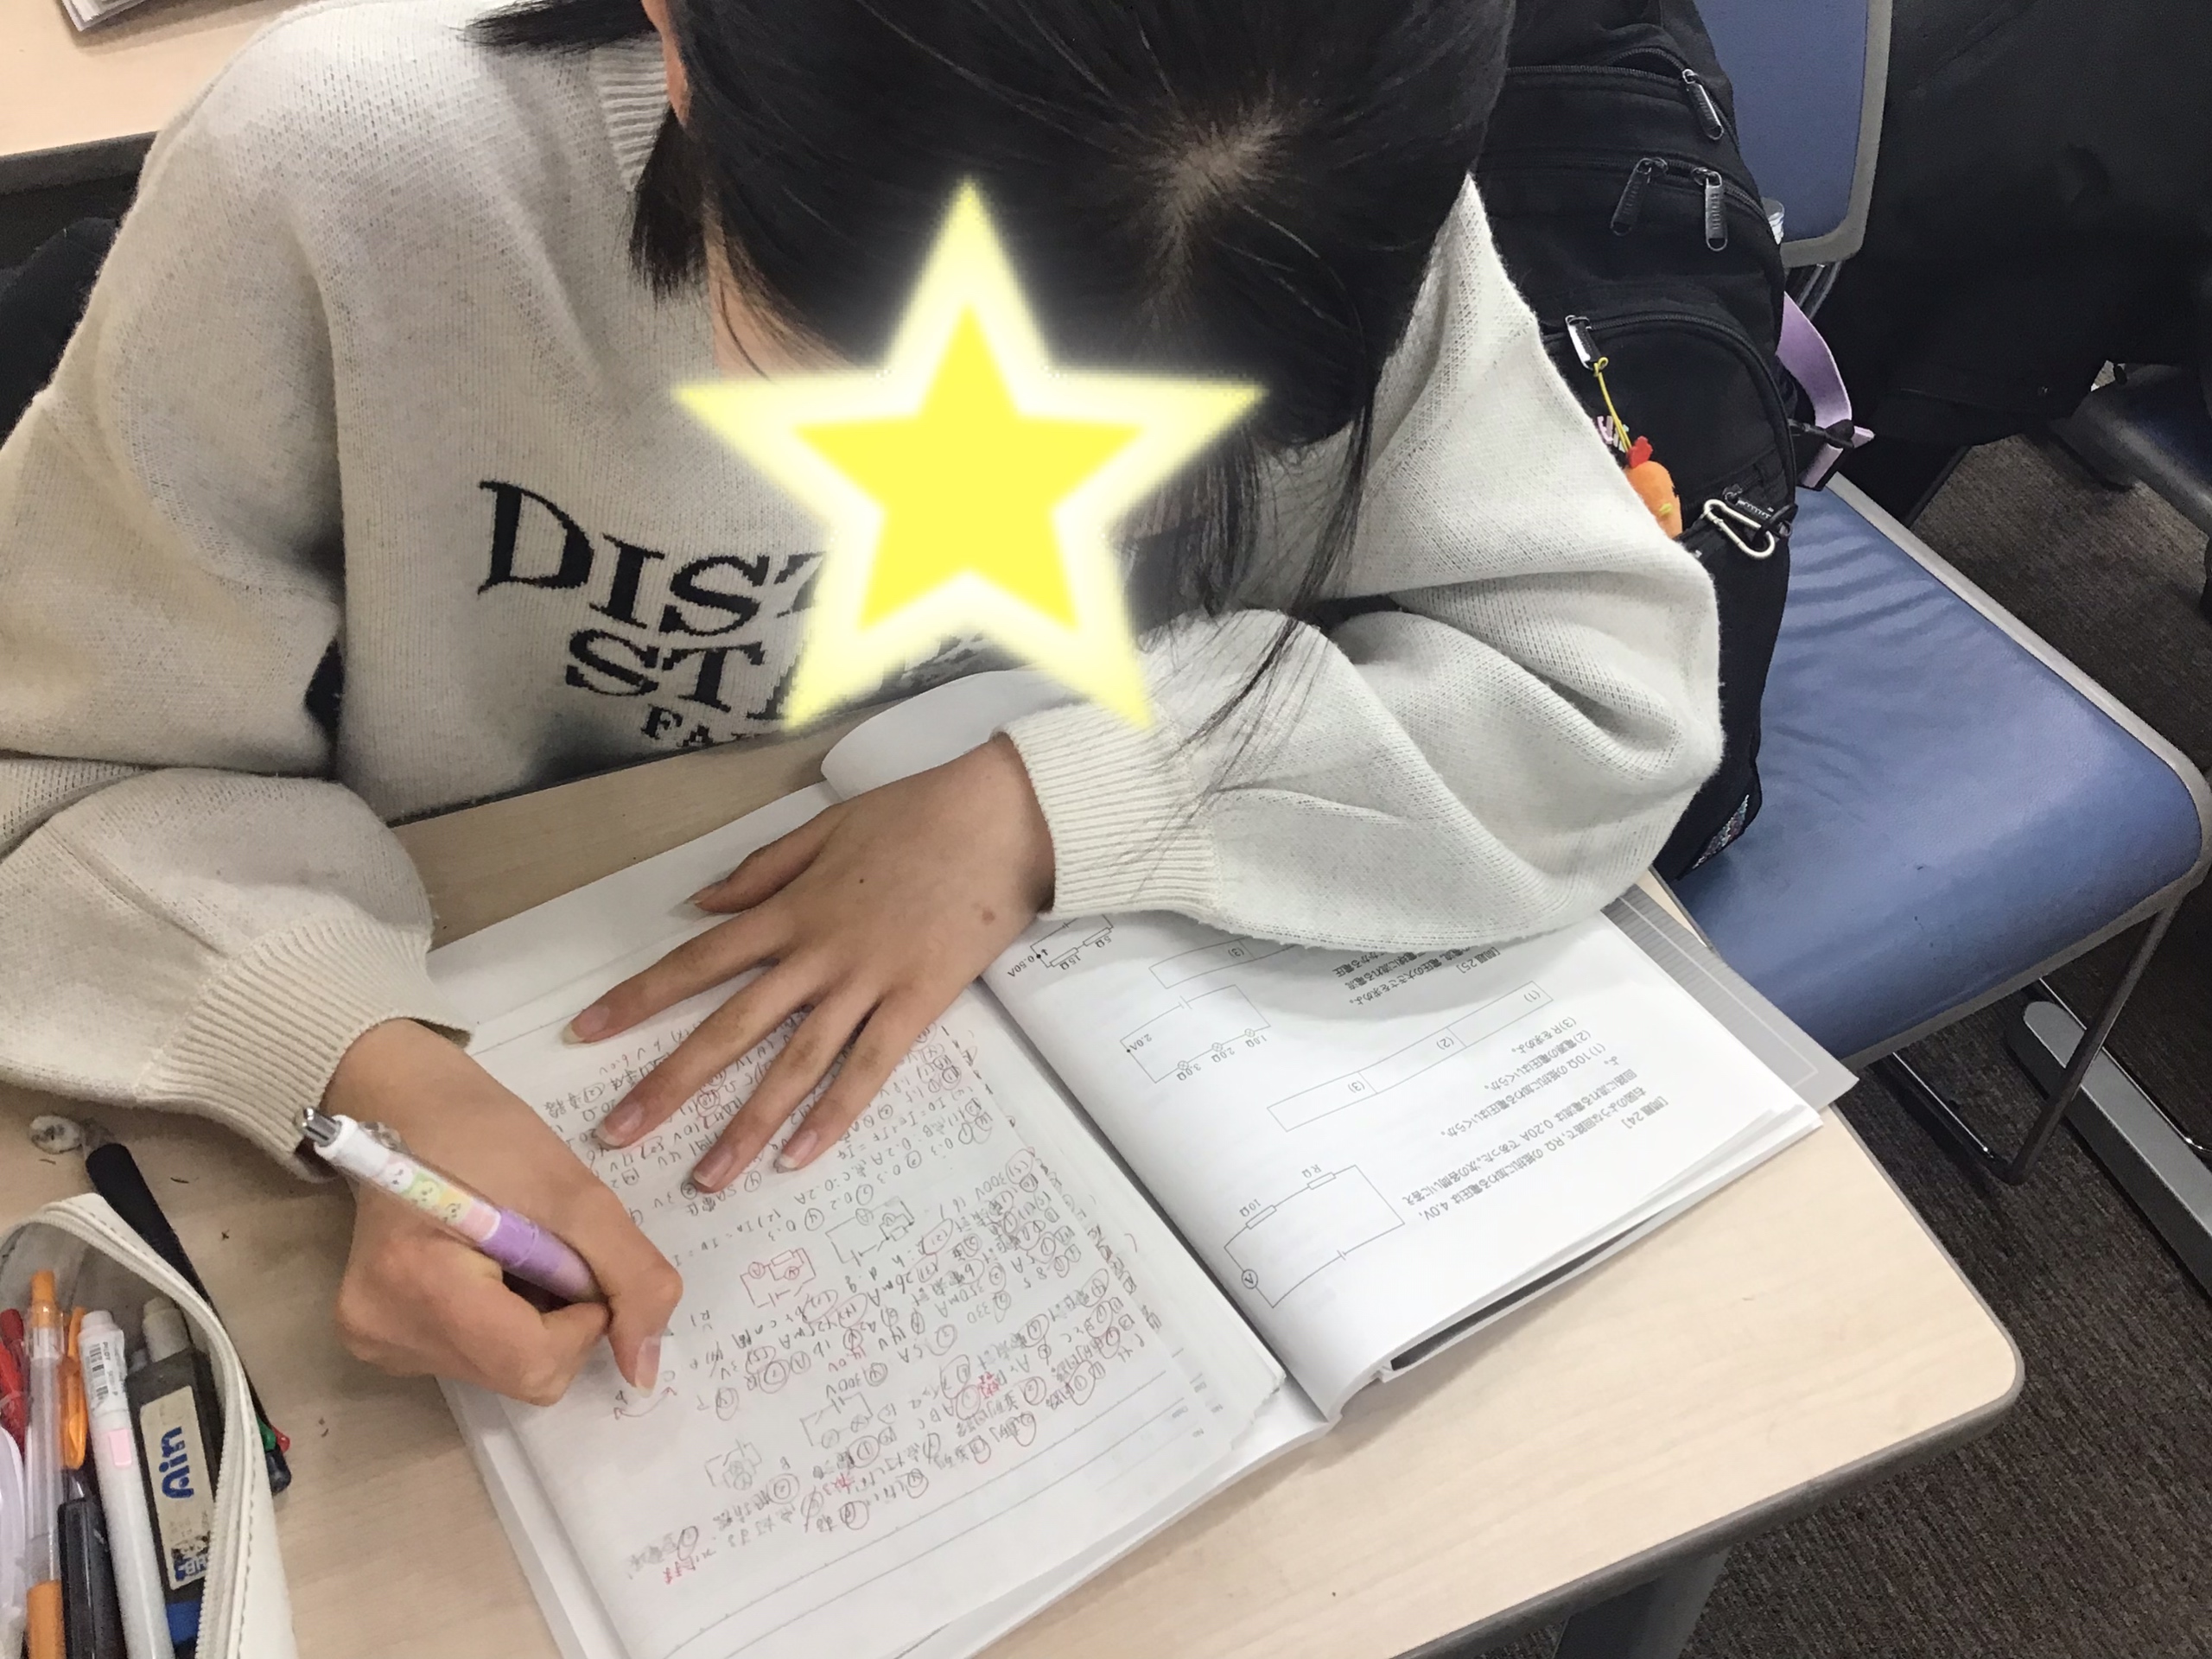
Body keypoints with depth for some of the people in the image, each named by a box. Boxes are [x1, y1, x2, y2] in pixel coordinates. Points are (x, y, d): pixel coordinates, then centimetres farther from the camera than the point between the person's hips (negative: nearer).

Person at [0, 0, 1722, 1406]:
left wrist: (1050, 804, -30)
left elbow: (1616, 682, -19)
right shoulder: (335, 183, -28)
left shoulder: (1328, 207, -23)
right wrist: (370, 1072, -36)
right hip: (500, 1113, -1)